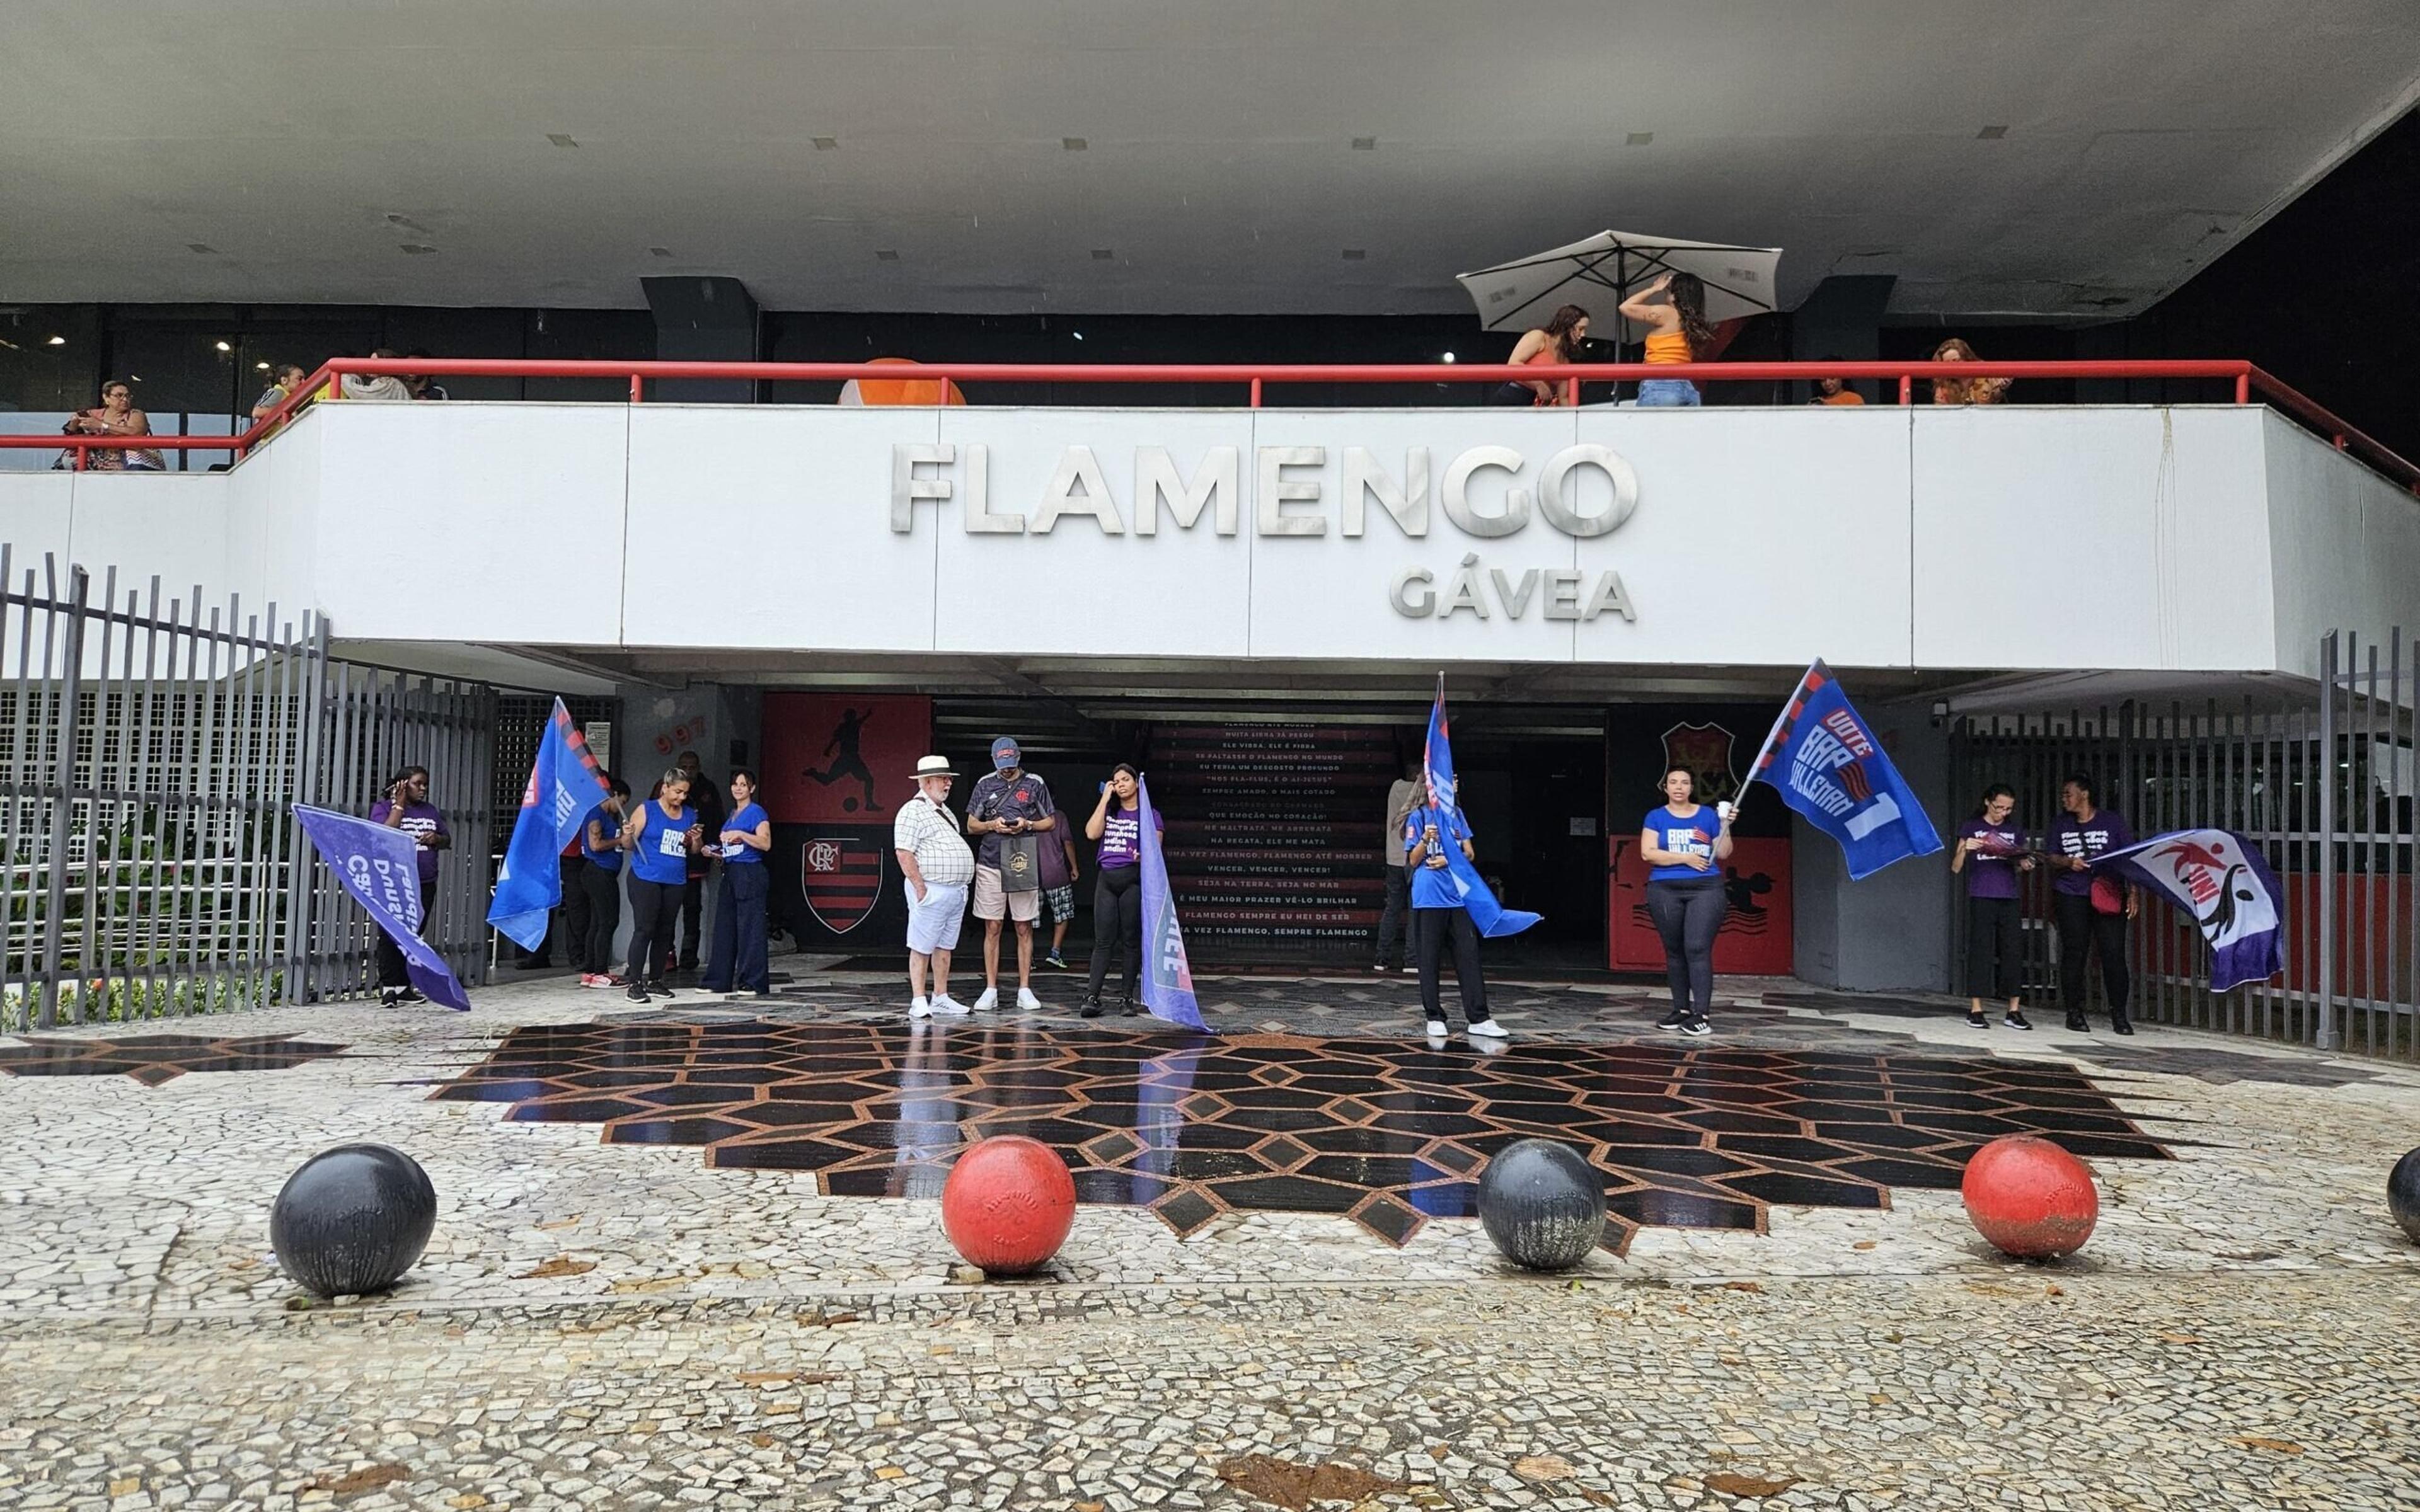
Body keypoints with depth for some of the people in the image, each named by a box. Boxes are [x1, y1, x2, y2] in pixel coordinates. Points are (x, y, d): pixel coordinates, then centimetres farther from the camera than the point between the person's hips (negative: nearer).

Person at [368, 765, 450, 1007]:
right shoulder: (383, 807, 2)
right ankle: (388, 986, -3)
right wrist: (399, 804, -11)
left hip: (425, 885, 5)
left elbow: (448, 840, 23)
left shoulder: (430, 810, 18)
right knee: (391, 935, -5)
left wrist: (437, 838, 0)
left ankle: (404, 986, 12)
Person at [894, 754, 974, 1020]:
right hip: (932, 891, -9)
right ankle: (918, 1002, -1)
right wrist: (920, 887, -18)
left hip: (956, 891, 9)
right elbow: (904, 853, -16)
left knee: (945, 946, 12)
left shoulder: (945, 811, 20)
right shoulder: (913, 811, -9)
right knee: (921, 947, -3)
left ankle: (941, 998, 18)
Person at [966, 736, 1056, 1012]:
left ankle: (1024, 990, 8)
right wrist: (992, 825, -6)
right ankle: (991, 990, 8)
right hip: (990, 865, 1)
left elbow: (1051, 823, 10)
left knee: (1024, 929, 3)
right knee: (992, 929, 3)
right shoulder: (985, 785, 10)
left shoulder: (1035, 784, 6)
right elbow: (971, 826, 14)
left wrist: (1026, 825, -8)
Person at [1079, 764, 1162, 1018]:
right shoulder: (1110, 811, 16)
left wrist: (1144, 856, -24)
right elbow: (1092, 833, -1)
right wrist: (1105, 798, 3)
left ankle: (1128, 999, 6)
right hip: (1106, 879, 3)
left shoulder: (1149, 814, 7)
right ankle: (1092, 997, -4)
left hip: (1133, 879, -3)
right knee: (1103, 940, -1)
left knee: (1131, 940, 1)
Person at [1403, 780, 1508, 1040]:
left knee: (1469, 955, 1)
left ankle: (1478, 1018, 3)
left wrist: (1450, 860, -7)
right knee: (1429, 959, 1)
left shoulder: (1456, 814, 13)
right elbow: (1413, 861, -3)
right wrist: (1426, 839, -20)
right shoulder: (1418, 817, 0)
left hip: (1458, 894, 4)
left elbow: (1470, 853, 11)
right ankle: (1435, 1017, 11)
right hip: (1428, 898, -4)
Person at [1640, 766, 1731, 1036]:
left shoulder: (1708, 815, 9)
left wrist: (1725, 827, -5)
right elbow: (1647, 853, -5)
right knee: (1674, 951, 6)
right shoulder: (1656, 817, 6)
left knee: (1698, 948, -12)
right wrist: (1684, 858, -11)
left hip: (1705, 890, -1)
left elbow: (1723, 854, 9)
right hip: (1666, 891, 1)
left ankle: (1700, 1015, -14)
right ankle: (1681, 1009, 16)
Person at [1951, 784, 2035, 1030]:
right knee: (1980, 952, -4)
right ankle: (1976, 1011, -2)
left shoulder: (2015, 832, 15)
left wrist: (2025, 865, -2)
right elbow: (1955, 869, 3)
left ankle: (2014, 1011, 4)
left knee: (2014, 952, 0)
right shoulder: (1971, 828, 5)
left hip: (2009, 898, 3)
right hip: (1981, 897, -3)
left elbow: (2018, 865, 21)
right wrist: (1964, 849, -16)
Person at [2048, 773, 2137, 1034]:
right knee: (2074, 952, 1)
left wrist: (2134, 892, -7)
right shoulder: (2060, 825, 14)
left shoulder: (2113, 821, 6)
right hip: (2071, 896, 2)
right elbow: (2052, 858, 11)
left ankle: (2119, 1014, 2)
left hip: (2108, 895, -2)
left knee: (2113, 953, -6)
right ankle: (2074, 1013, 8)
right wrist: (2069, 862, -12)